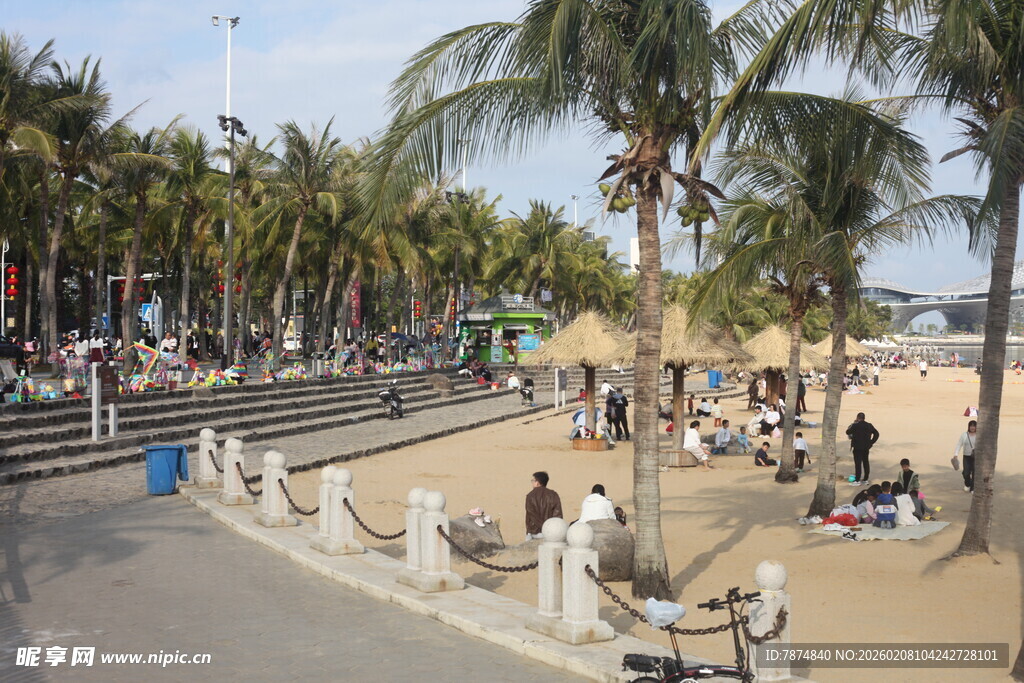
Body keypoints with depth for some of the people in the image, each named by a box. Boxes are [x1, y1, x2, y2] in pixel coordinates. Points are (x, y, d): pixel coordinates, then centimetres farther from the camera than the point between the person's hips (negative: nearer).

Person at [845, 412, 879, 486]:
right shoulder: (869, 425, 4)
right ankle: (865, 479, 20)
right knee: (866, 462, 13)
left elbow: (848, 432, -4)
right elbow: (876, 433, 7)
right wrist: (871, 442, 10)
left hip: (857, 448, -6)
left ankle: (857, 480, -1)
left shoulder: (855, 425, -14)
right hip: (866, 448, 6)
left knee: (858, 463, -3)